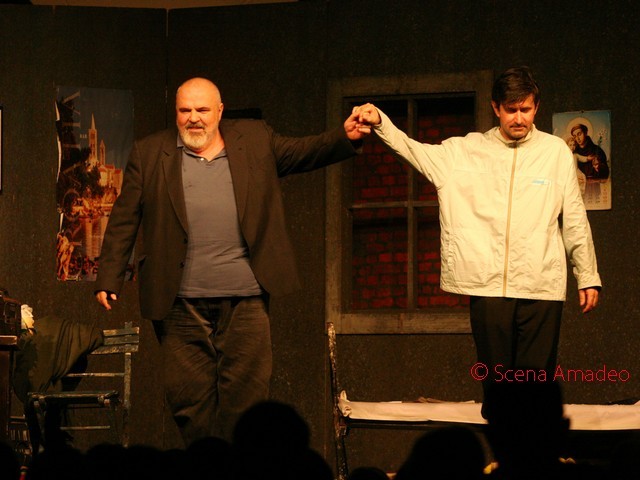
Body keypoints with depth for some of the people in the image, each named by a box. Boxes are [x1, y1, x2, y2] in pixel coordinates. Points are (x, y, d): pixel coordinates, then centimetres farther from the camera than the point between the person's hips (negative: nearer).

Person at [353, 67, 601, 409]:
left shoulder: (556, 151, 6)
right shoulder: (467, 151, 8)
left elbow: (575, 220, 9)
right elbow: (413, 150, 5)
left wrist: (588, 277, 9)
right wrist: (380, 123, -13)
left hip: (542, 287, -1)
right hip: (488, 284, 1)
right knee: (494, 378, 2)